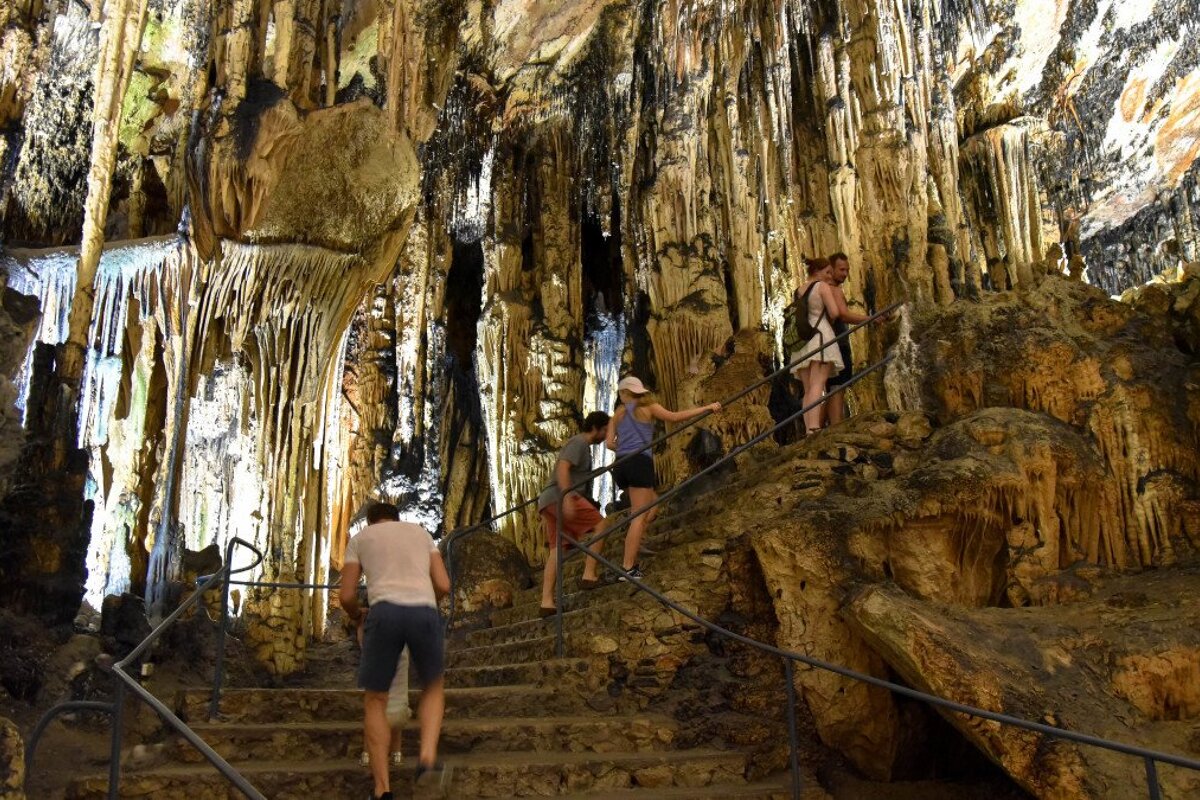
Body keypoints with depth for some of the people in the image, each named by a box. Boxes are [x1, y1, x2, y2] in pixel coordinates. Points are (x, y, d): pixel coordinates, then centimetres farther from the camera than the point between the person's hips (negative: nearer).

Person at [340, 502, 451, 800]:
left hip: (386, 612, -1)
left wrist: (355, 615, 39)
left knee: (375, 701, 15)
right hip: (425, 613, 2)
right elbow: (444, 586, 19)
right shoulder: (421, 533, 28)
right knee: (434, 687, 26)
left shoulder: (359, 539, 23)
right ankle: (428, 755, 2)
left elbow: (346, 596, 16)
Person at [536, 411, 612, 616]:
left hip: (548, 502, 10)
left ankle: (547, 602, -6)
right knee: (600, 525, -4)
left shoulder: (580, 445, 28)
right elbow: (562, 469, -19)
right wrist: (567, 498, -31)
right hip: (560, 498, -10)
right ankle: (590, 575, -10)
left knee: (557, 550, 2)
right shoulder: (579, 442, -3)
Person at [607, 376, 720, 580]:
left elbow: (609, 442, 9)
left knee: (653, 502, 23)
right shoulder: (648, 407, 7)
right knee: (639, 516, -6)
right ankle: (628, 568, -13)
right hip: (640, 463, -5)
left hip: (622, 466, 6)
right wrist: (708, 407, -2)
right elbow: (675, 417, -5)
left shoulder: (617, 415, 18)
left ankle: (630, 552, 11)